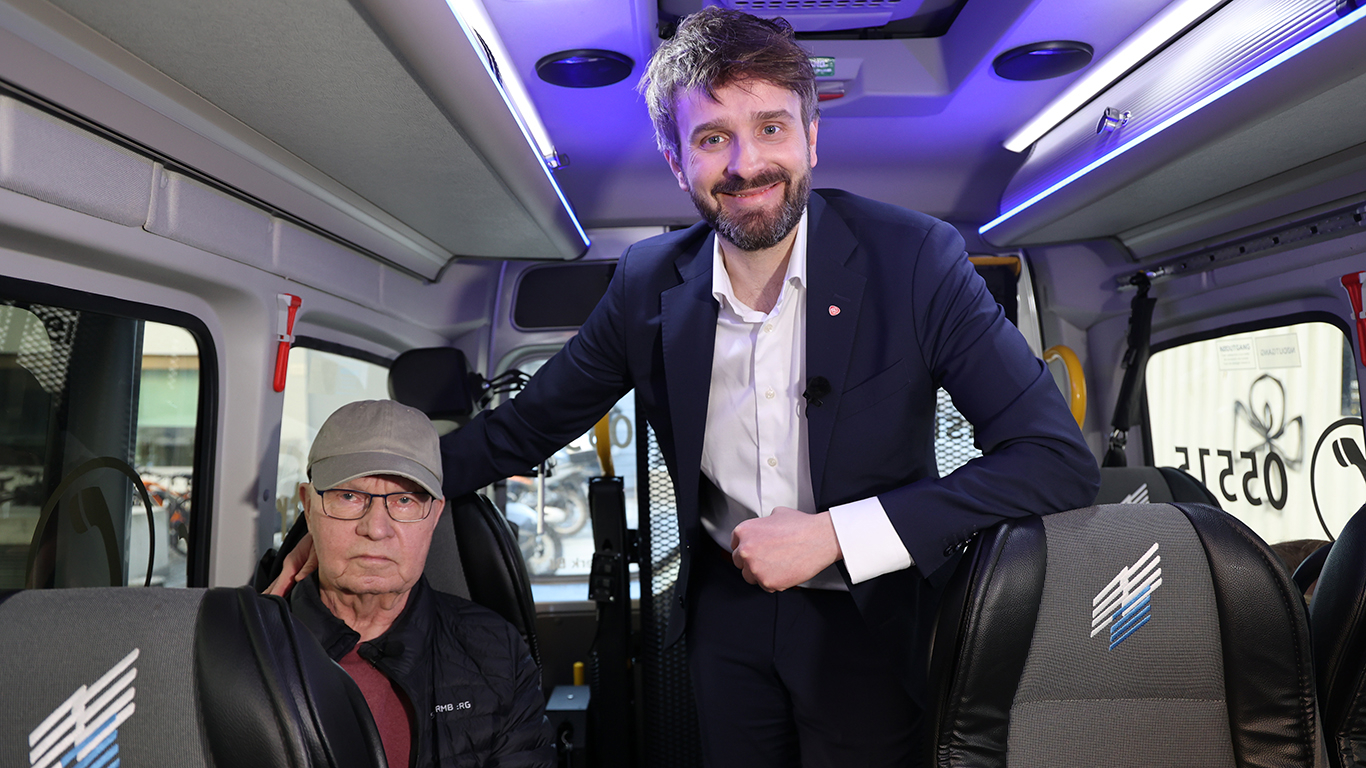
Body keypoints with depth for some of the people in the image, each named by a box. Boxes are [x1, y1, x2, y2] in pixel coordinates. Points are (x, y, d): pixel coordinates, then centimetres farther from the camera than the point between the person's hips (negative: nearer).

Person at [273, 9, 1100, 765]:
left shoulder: (914, 256, -16)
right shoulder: (650, 283, -6)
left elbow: (1060, 459, -20)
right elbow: (527, 425, 5)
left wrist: (832, 534, -25)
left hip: (871, 617, -2)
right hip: (728, 611, 3)